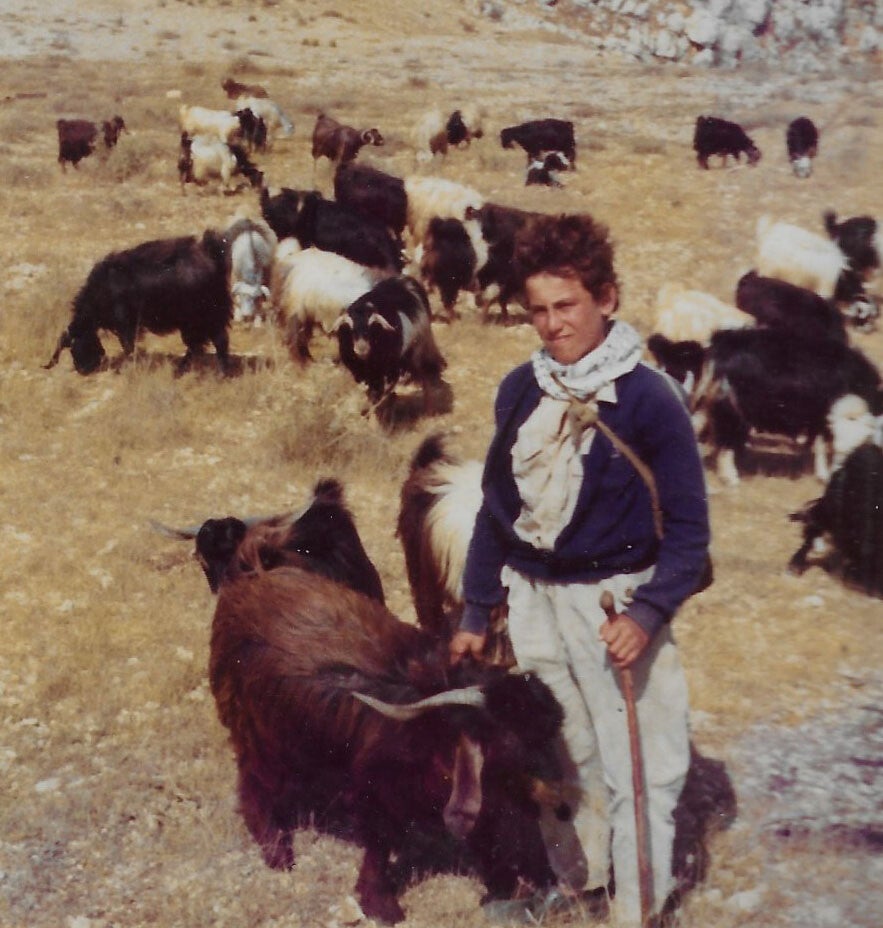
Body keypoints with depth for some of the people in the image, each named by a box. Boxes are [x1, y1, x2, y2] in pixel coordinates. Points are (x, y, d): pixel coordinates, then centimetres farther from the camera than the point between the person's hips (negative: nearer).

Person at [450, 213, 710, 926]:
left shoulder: (649, 399, -13)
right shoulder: (521, 391, 2)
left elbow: (689, 527, -9)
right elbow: (495, 506, 11)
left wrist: (648, 614, -22)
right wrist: (476, 613, 12)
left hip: (615, 604, -5)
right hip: (534, 600, 5)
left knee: (636, 773, -2)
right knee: (558, 762, 16)